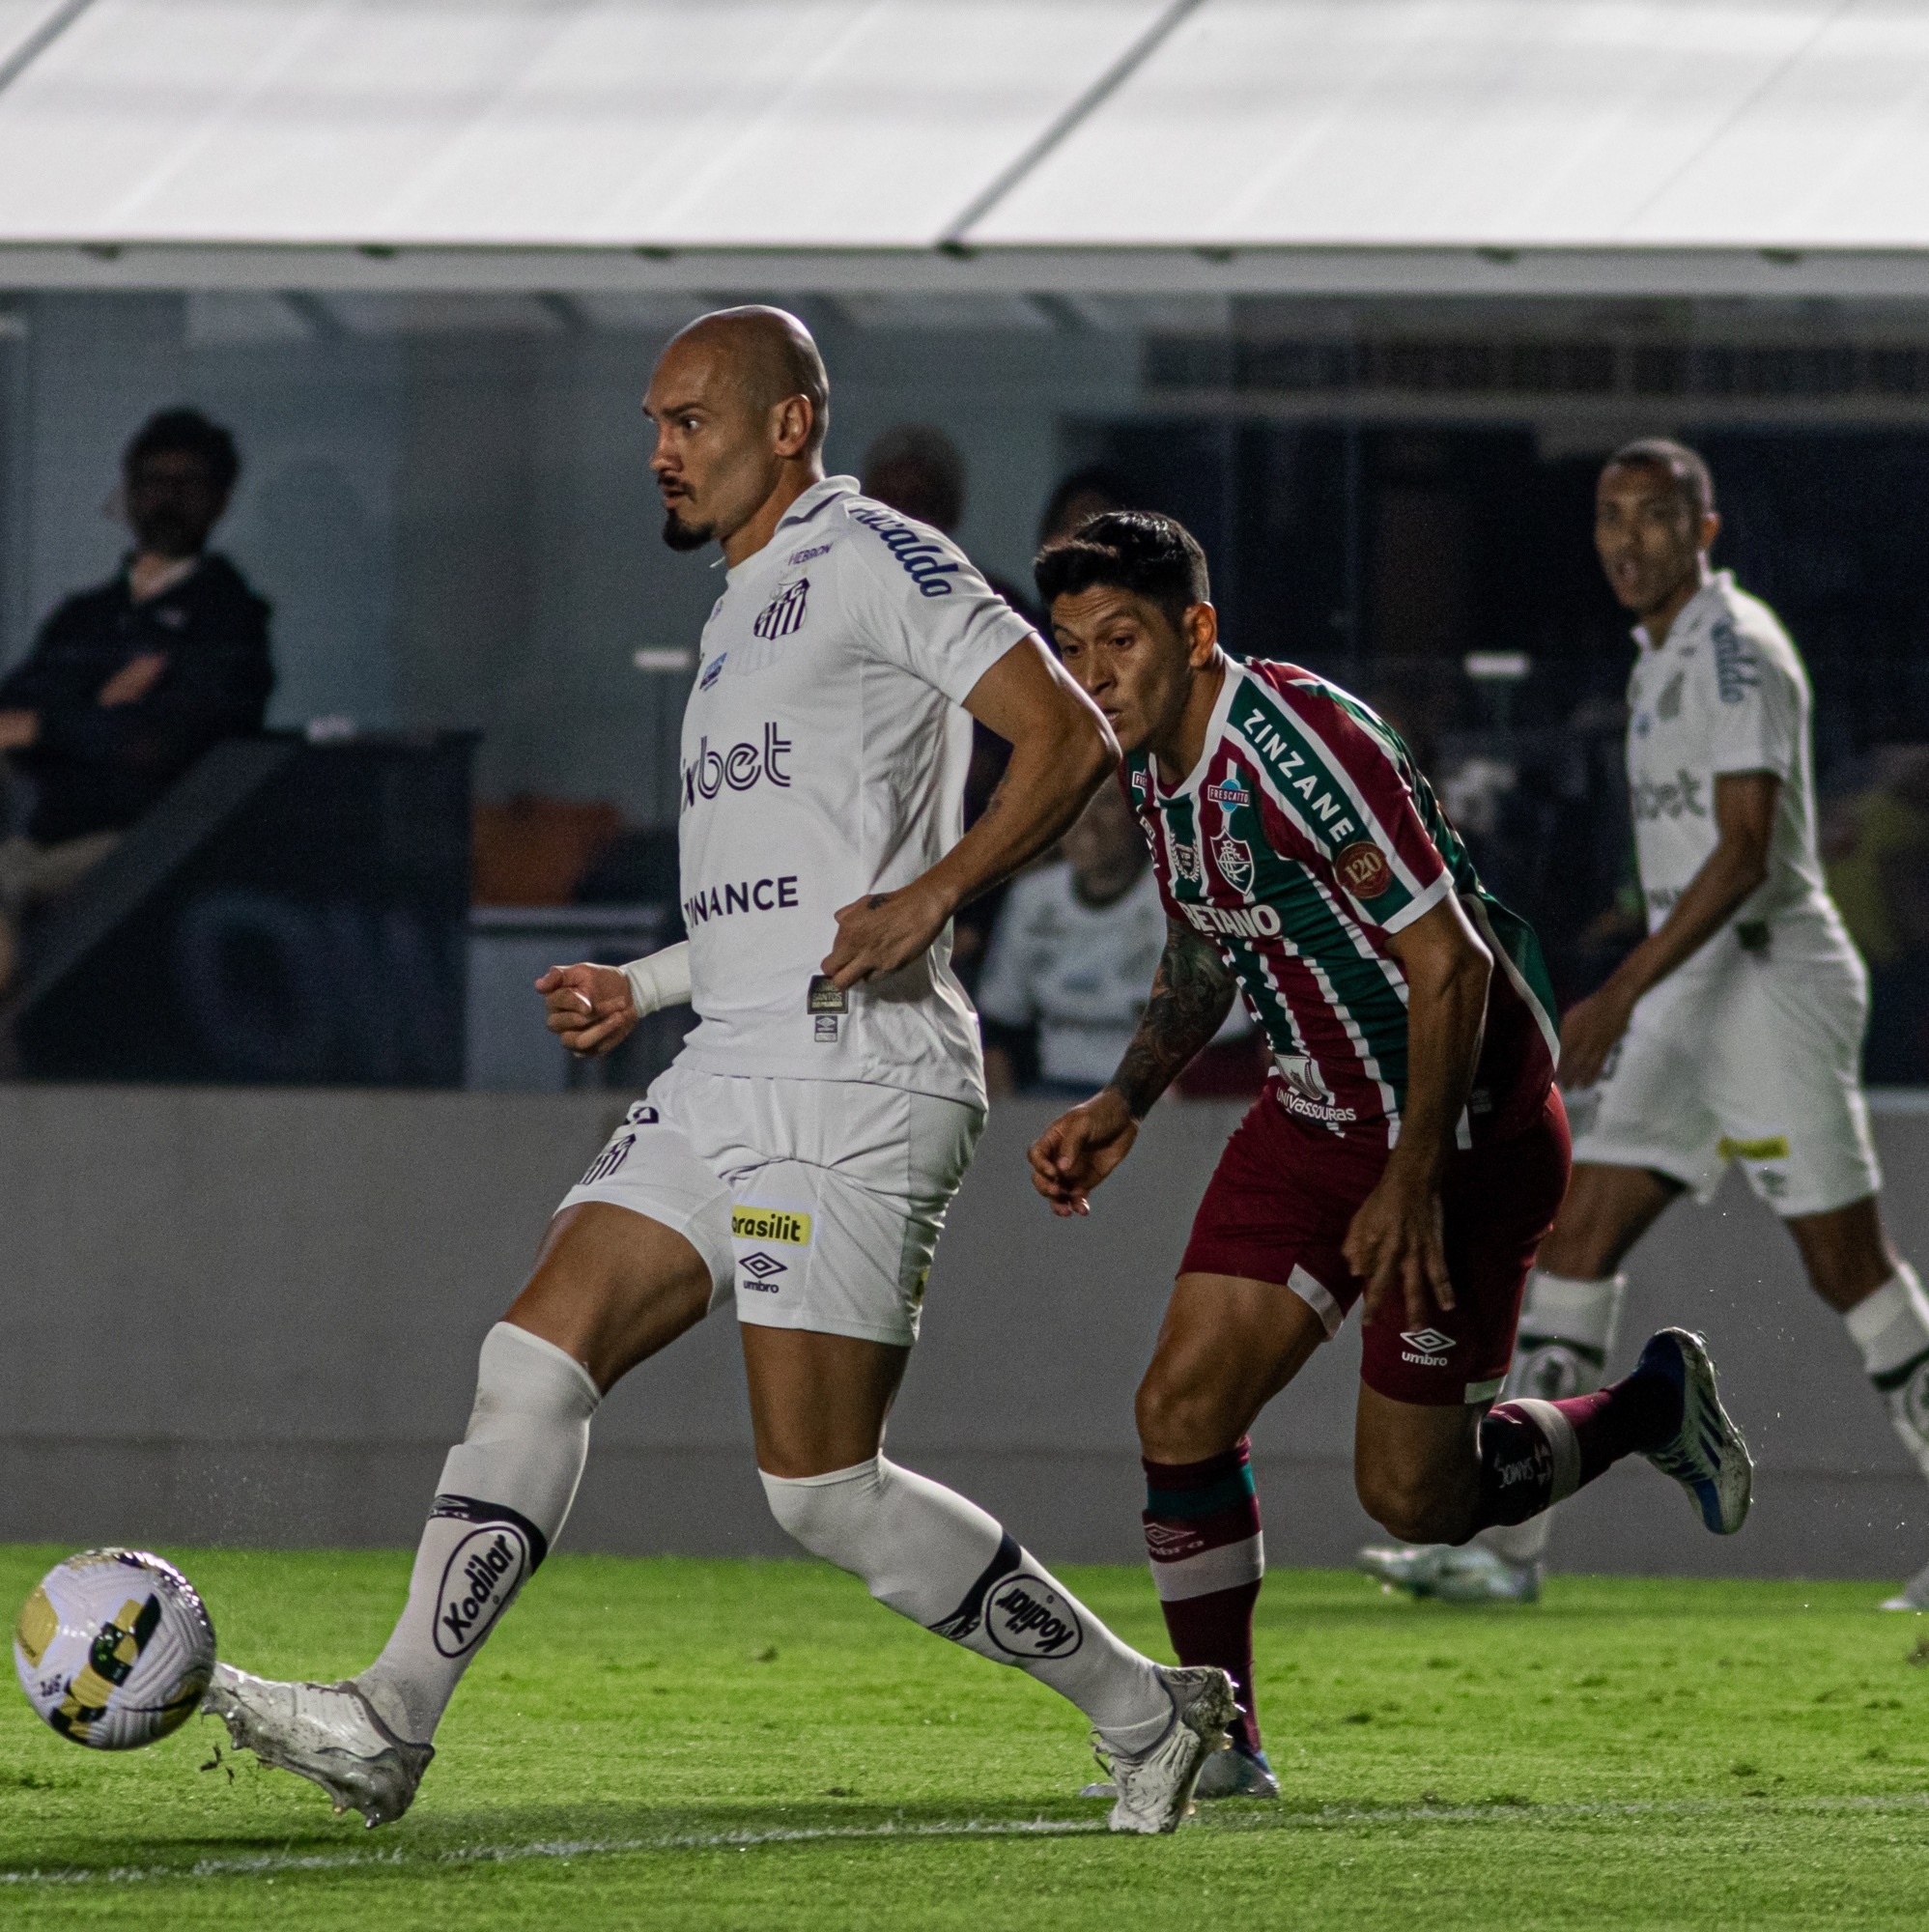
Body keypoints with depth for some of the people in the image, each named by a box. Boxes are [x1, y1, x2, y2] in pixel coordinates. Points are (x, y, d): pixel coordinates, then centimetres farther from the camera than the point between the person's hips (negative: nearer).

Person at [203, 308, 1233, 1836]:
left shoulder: (870, 557, -5)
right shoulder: (745, 610, 24)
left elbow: (1071, 739, -13)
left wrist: (931, 896, -24)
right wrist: (642, 989, 23)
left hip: (855, 1080, -9)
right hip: (730, 1078, 9)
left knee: (823, 1485, -10)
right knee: (537, 1360, -4)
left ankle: (1143, 1710, 3)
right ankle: (391, 1724, -8)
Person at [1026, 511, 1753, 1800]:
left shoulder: (1299, 741, -25)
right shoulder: (1157, 768, 4)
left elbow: (1449, 962, -25)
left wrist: (1414, 1183, -27)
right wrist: (1122, 1105, 9)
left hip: (1469, 1126, -8)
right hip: (1318, 1111, 8)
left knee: (1414, 1498, -3)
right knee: (1183, 1413, -6)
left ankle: (1657, 1404, 22)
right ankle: (1223, 1742, 6)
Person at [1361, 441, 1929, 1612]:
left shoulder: (1736, 651, -13)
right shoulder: (1664, 659, 15)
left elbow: (1745, 852, -21)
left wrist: (1620, 996, -26)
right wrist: (1632, 1002, 24)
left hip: (1770, 976, -9)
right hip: (1689, 990, 9)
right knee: (1579, 1238, -1)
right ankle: (1508, 1545, -4)